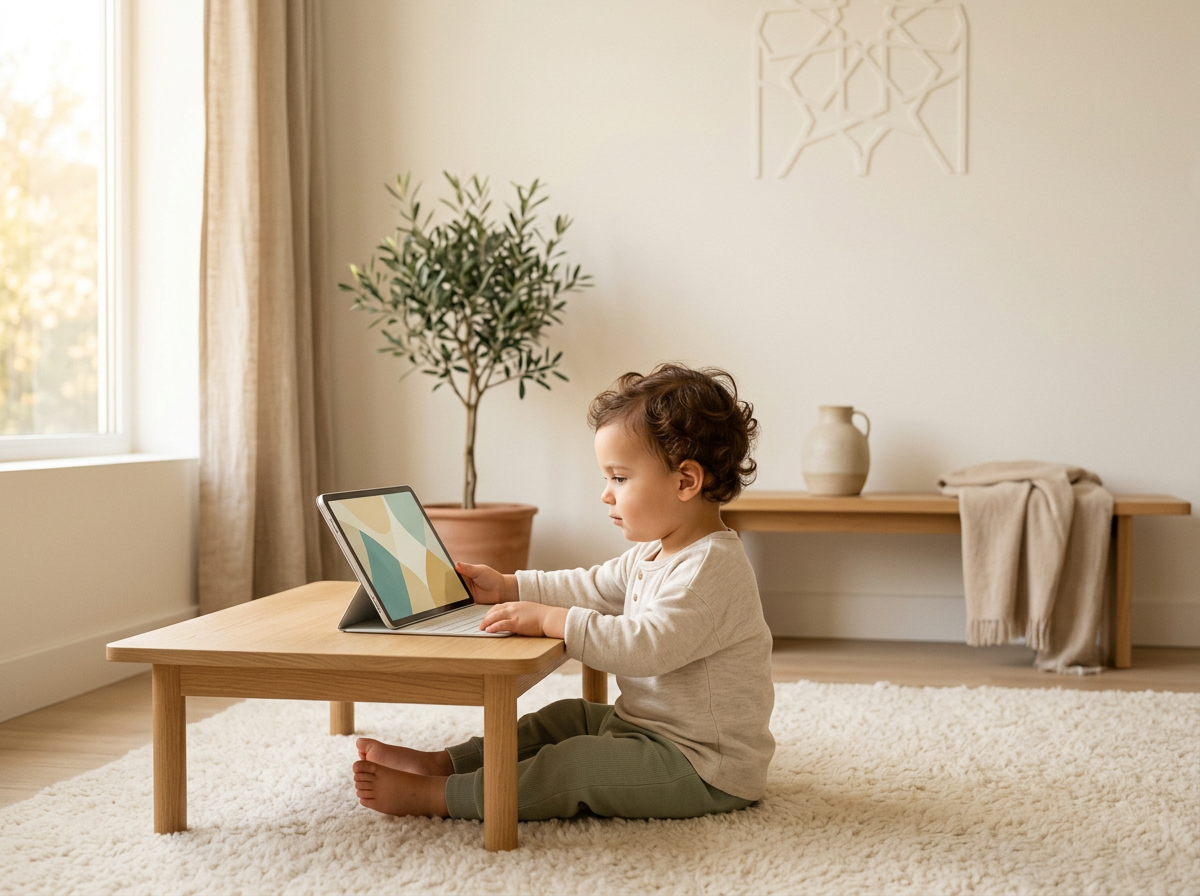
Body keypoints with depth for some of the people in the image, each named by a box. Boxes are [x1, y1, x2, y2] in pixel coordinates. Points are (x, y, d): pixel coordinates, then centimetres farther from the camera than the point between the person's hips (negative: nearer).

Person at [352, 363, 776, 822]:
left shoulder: (712, 568, -25)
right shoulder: (653, 553, 9)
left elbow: (645, 645, -34)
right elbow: (593, 587, 20)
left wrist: (549, 620, -30)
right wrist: (507, 587, 14)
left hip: (704, 768, -11)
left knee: (572, 767, -19)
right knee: (568, 718, 14)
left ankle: (432, 796, -16)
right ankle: (441, 763, 11)